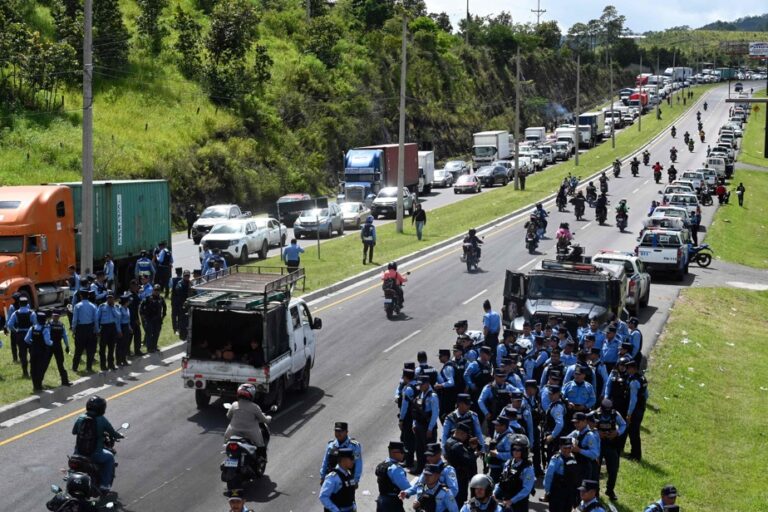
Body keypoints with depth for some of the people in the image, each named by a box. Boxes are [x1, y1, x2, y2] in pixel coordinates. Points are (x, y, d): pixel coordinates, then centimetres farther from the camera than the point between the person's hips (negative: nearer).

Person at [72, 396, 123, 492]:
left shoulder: (80, 418, -3)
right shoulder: (102, 420, -12)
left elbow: (74, 432, 13)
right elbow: (113, 433, -2)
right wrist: (120, 436, 20)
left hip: (78, 454, 4)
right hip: (95, 455, -4)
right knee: (110, 457, 26)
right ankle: (104, 485, 23)